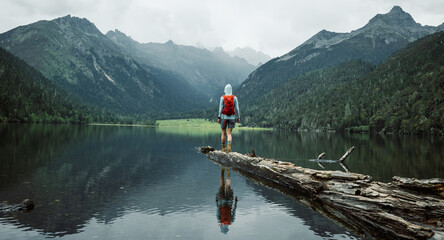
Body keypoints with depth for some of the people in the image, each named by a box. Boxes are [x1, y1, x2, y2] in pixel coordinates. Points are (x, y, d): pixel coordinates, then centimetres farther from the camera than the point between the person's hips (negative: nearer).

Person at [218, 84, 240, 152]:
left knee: (223, 133, 13)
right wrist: (238, 117, 5)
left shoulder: (222, 97, -5)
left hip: (224, 117, -1)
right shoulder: (234, 98, -1)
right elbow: (237, 108, -2)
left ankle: (223, 148, 21)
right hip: (232, 117, 1)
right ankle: (229, 147, -19)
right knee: (229, 134, 1)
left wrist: (219, 117, -2)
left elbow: (220, 108, -6)